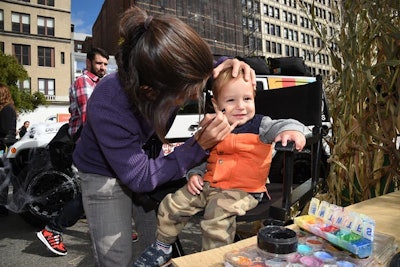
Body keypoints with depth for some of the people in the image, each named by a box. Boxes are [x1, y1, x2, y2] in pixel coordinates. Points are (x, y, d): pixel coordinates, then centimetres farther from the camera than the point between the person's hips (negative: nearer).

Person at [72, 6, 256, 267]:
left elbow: (201, 68, 0)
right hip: (106, 174, -4)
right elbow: (140, 178, -29)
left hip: (146, 160, 4)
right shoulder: (108, 109, -39)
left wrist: (226, 65, -24)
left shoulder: (168, 74, -25)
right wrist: (200, 145, -36)